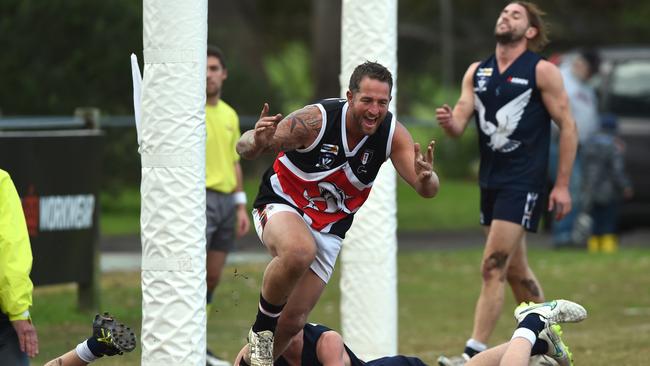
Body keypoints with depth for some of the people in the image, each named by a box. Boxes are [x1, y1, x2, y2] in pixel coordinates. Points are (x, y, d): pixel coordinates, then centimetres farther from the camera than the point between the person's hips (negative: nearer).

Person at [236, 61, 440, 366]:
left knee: (293, 322, 4)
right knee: (299, 252, -39)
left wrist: (426, 177, -43)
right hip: (282, 204, -5)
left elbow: (427, 191, -19)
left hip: (328, 227, 5)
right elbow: (245, 148, -20)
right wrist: (258, 142, -45)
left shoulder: (393, 134, -15)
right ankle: (263, 325, -13)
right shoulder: (315, 120, -26)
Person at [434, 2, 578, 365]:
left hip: (523, 182, -7)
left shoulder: (542, 72, -6)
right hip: (491, 180, 7)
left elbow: (568, 127, -5)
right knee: (515, 270, 14)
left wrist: (562, 185, -9)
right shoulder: (477, 72, 11)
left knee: (493, 267, -14)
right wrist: (449, 121, -20)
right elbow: (460, 123, 6)